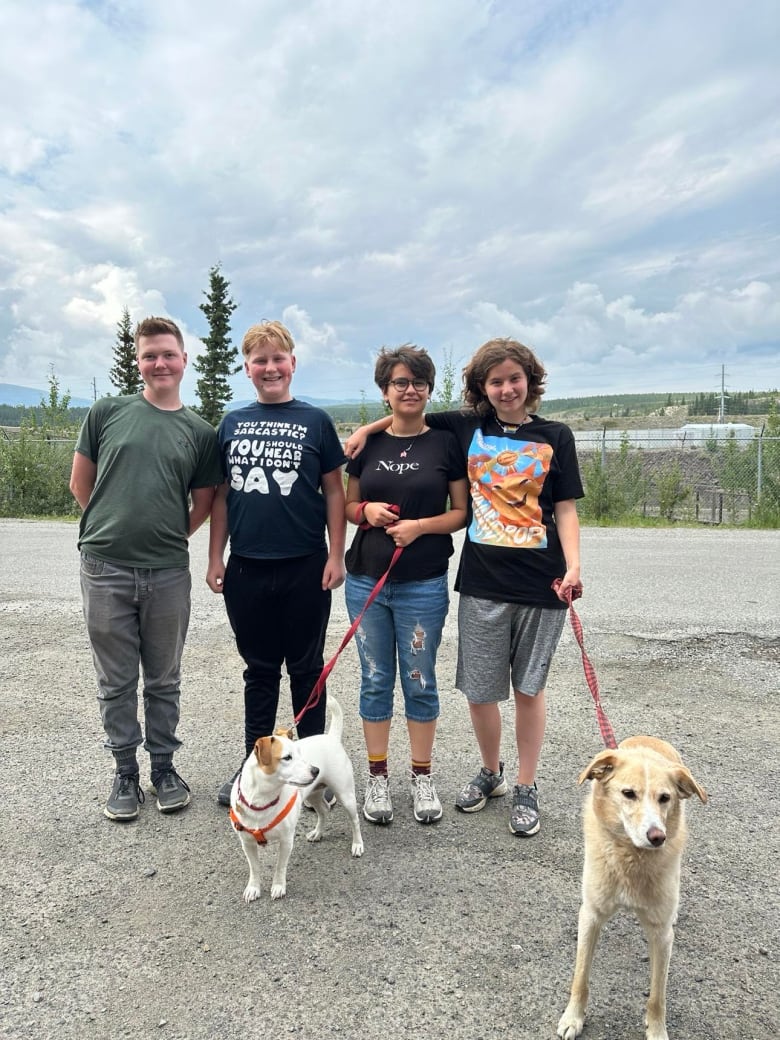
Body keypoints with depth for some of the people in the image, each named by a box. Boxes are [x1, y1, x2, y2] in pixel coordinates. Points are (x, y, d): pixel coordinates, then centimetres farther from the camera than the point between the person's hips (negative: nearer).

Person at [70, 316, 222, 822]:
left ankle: (164, 766, 29)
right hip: (106, 570, 0)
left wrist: (168, 537, 4)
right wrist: (113, 528, 9)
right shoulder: (107, 413, 2)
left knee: (164, 680, 13)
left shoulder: (200, 432, 5)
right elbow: (81, 484, 8)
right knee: (117, 682, 10)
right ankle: (125, 772, 26)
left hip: (168, 573, 1)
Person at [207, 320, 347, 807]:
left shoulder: (315, 421, 0)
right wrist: (216, 557, 6)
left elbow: (334, 491, 0)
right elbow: (221, 494, 10)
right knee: (259, 670, 15)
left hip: (305, 567, -2)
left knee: (307, 670, 10)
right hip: (246, 567, 3)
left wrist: (336, 555, -5)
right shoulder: (233, 423, 8)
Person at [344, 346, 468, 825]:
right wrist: (367, 510, -9)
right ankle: (378, 776, 25)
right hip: (366, 580, 2)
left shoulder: (446, 443, -1)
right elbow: (348, 506, 13)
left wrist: (420, 525, -16)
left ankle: (423, 777, 25)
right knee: (375, 680, 10)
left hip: (423, 584, -2)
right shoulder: (369, 444, 6)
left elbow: (462, 512, 0)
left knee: (420, 681, 8)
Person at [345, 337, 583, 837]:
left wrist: (573, 567, -12)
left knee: (529, 687, 9)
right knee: (479, 689, 9)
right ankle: (491, 773, 34)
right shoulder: (466, 427, 6)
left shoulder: (555, 436, 2)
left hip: (540, 582, -1)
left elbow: (565, 509, 1)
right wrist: (367, 428, 5)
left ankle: (527, 789, 25)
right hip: (482, 581, 2)